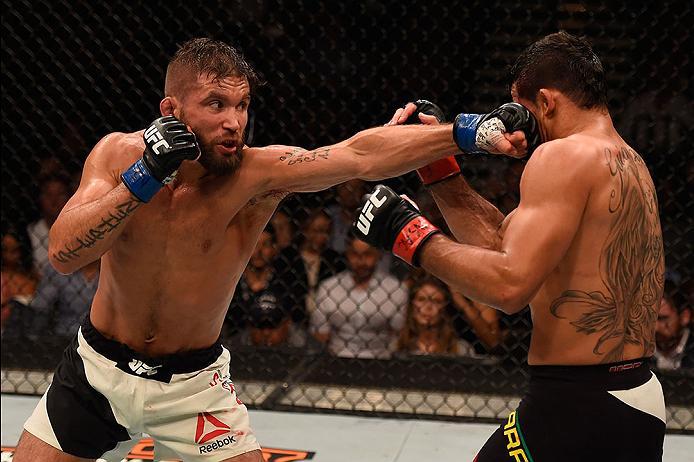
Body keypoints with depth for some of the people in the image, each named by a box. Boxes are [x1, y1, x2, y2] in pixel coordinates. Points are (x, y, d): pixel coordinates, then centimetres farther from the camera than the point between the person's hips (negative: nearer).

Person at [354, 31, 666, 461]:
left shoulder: (565, 155, -13)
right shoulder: (630, 164, 14)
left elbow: (510, 285, -24)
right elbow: (506, 244, 16)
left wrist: (413, 235, -13)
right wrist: (438, 166, 14)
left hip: (575, 405, -9)